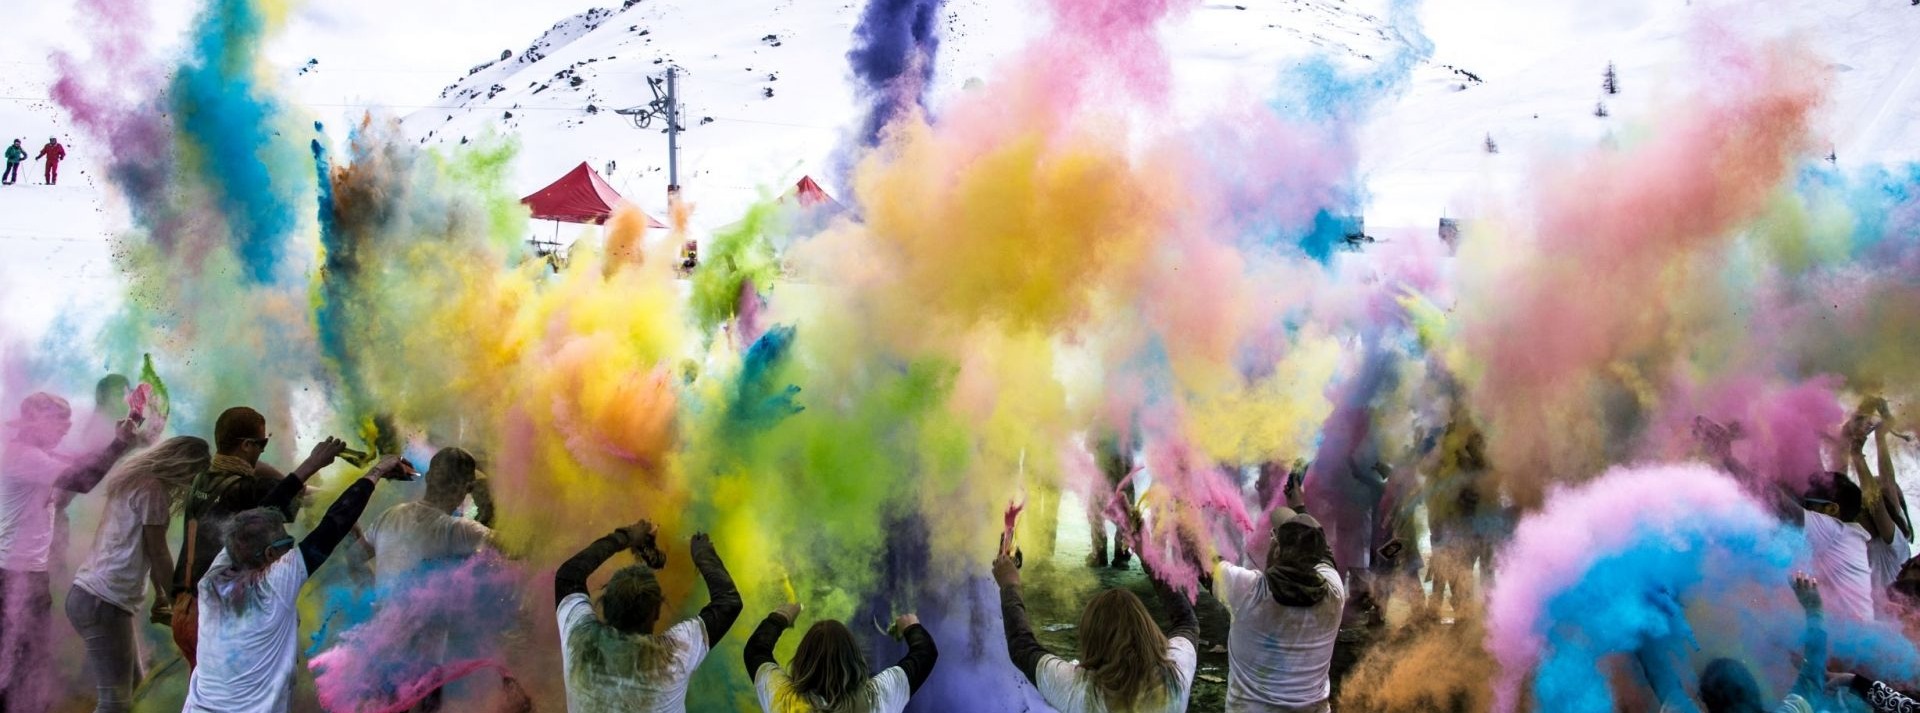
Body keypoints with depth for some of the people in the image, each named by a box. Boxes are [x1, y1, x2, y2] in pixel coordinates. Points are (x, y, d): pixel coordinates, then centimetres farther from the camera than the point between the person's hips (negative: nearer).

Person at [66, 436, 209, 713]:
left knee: (132, 688, 17)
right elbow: (157, 552, -7)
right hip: (102, 603, -10)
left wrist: (161, 595, 19)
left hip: (91, 595, 10)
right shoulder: (152, 488, -13)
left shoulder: (137, 480, 16)